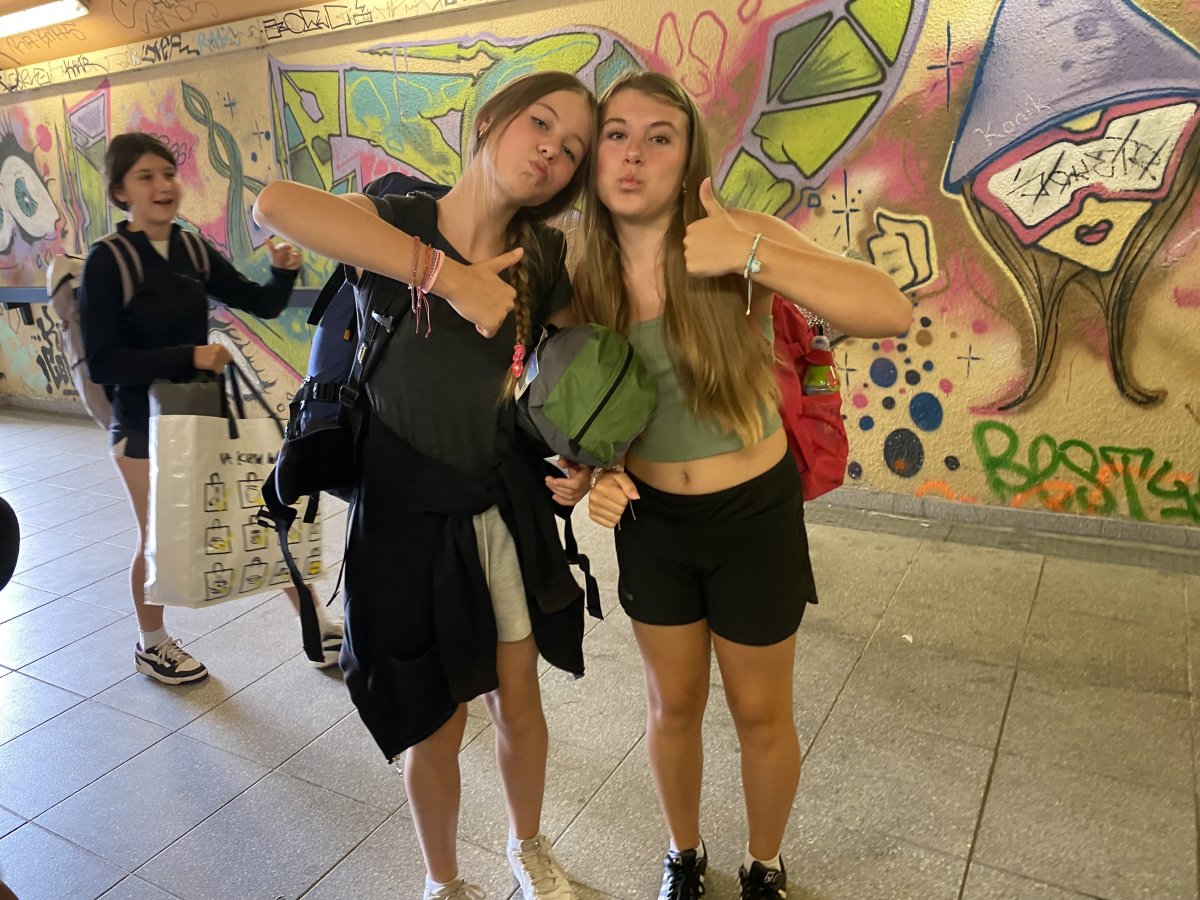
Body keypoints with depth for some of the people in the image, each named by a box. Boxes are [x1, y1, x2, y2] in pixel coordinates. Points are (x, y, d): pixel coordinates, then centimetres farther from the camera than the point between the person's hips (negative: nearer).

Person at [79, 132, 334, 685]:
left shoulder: (193, 251, 1)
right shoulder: (107, 263, -13)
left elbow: (263, 306, 5)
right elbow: (103, 362, -17)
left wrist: (283, 271, -15)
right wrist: (187, 356, -25)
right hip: (144, 424, -5)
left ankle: (320, 628, 16)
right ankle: (151, 645, 35)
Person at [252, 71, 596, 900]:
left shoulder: (545, 260, -4)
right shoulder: (399, 222, -14)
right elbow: (276, 204, -34)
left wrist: (585, 459, -10)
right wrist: (447, 273, -37)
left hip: (508, 511, 3)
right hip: (406, 517, -3)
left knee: (519, 702, 19)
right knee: (436, 727, 13)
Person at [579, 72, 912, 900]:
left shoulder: (737, 238, -17)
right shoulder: (586, 279, -7)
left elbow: (892, 312, -28)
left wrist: (751, 255, -35)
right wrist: (595, 473, -16)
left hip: (755, 517, -2)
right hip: (651, 522, 3)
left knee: (761, 713, 15)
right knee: (673, 705, 19)